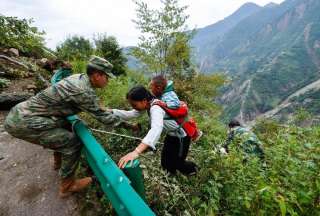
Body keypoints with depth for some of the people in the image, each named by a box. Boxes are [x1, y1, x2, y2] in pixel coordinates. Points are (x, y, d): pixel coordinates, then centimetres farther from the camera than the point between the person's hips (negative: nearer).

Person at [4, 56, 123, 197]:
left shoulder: (79, 77, 2)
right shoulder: (84, 91, -25)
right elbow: (102, 117, -17)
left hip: (23, 112, 10)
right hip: (23, 122, -10)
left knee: (66, 127, 25)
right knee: (73, 142, -8)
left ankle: (59, 161, 46)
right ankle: (67, 185, 11)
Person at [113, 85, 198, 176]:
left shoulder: (156, 108, -37)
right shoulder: (148, 104, -11)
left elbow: (156, 129, -56)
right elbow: (130, 114, -5)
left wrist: (136, 152, -66)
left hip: (181, 137, -7)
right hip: (171, 134, 8)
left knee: (176, 163, 9)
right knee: (165, 162, 16)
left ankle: (192, 168, 40)